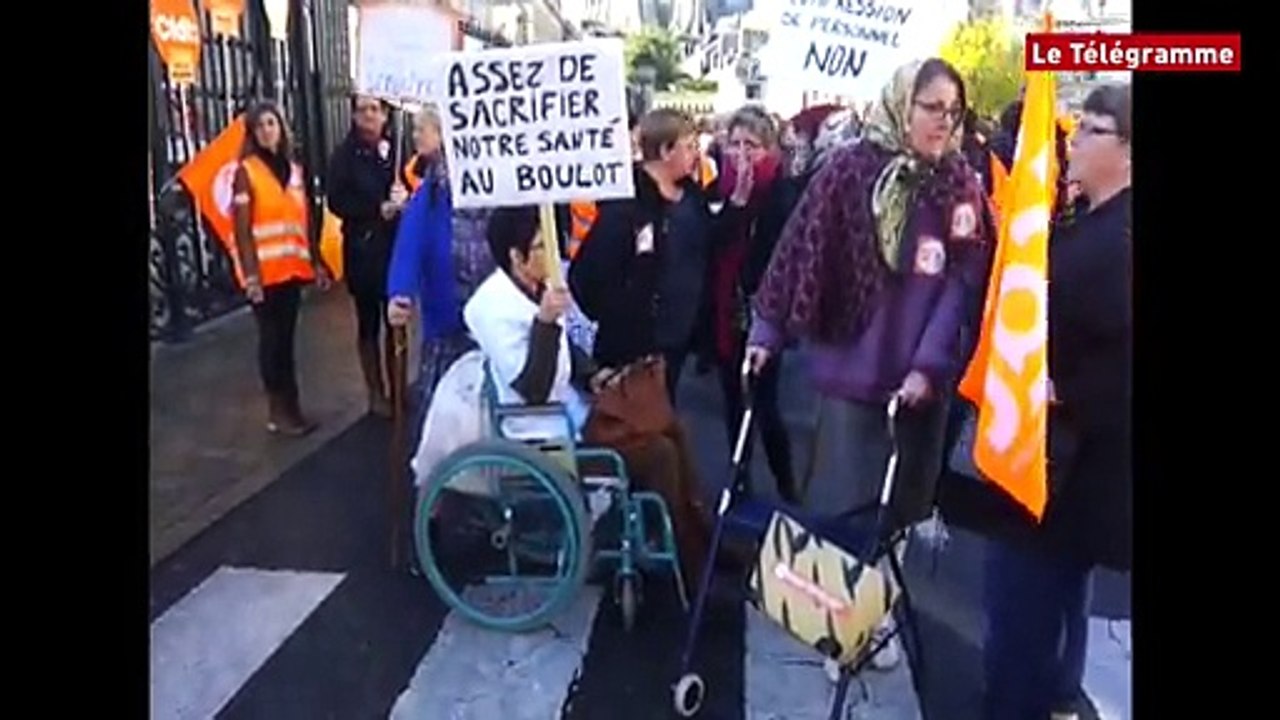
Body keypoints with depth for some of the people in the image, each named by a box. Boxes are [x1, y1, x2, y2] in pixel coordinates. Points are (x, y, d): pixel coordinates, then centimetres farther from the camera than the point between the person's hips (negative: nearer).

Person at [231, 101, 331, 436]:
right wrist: (250, 274, -18)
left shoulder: (294, 169, 12)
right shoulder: (246, 171, -5)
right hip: (264, 270, -5)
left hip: (292, 266, 5)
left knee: (286, 337, 10)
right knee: (272, 338, 0)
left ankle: (289, 406, 17)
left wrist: (316, 262, 10)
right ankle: (279, 410, 8)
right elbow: (242, 230, -10)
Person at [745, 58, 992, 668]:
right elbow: (802, 251, -4)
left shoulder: (961, 185, 1)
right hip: (853, 368, -3)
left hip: (924, 376, 3)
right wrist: (767, 329, -4)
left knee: (899, 506, 13)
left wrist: (930, 362, -12)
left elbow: (964, 279, -4)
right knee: (845, 503, 5)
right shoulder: (850, 170, -7)